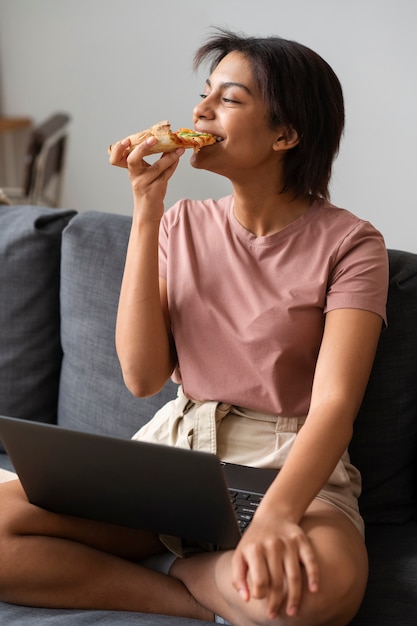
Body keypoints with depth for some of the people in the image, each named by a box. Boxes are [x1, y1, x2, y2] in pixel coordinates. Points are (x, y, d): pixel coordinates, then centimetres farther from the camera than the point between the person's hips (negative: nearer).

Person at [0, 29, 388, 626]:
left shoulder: (348, 243, -5)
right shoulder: (182, 225, 8)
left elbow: (334, 402, -18)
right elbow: (143, 376, -4)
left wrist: (275, 514, -39)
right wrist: (146, 212, -8)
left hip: (289, 466, -3)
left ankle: (163, 567, -9)